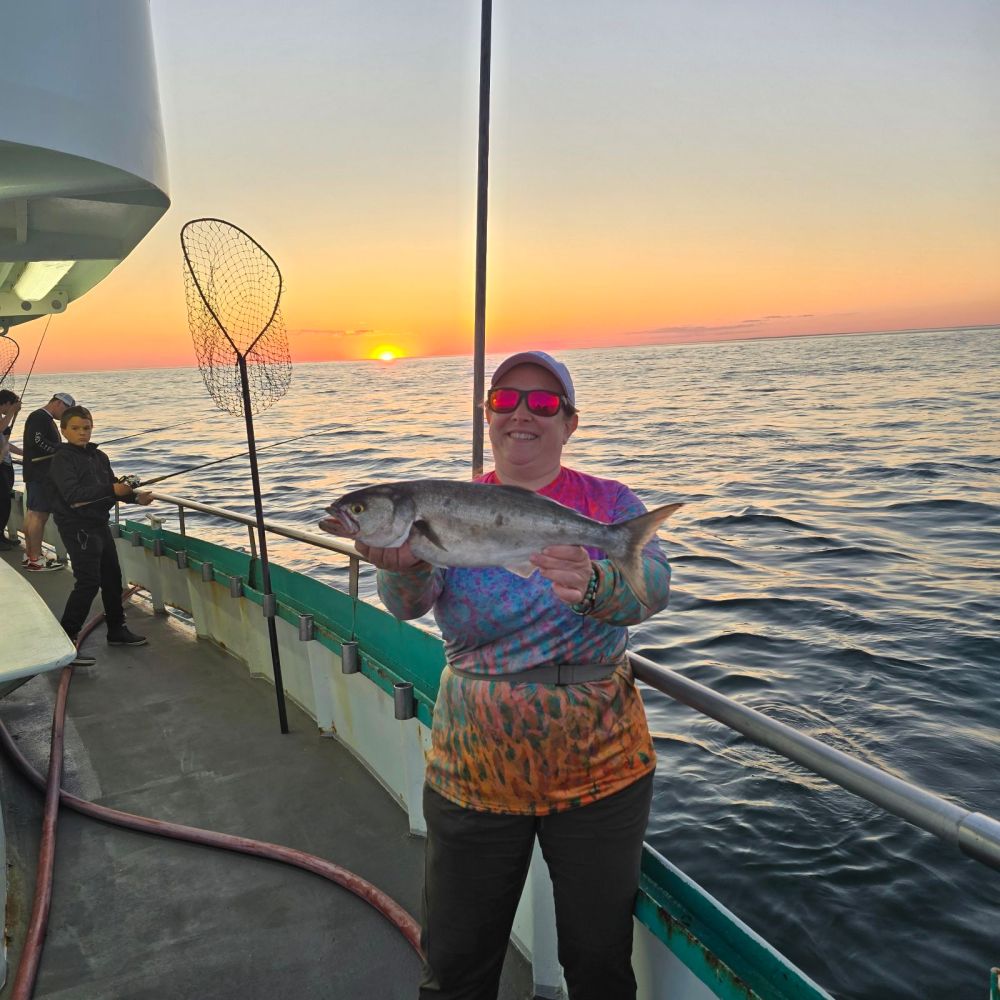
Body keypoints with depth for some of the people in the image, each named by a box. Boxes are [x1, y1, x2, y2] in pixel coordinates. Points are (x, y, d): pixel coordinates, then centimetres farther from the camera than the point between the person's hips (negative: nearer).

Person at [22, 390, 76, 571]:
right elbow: (37, 441, -24)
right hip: (39, 474, -11)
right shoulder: (39, 417, -11)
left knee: (32, 513, 13)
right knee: (39, 514, -10)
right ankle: (36, 560, -8)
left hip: (42, 474, 11)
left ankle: (29, 555, 20)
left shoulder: (46, 419, 20)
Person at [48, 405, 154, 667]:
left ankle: (117, 630, 30)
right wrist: (111, 489, -31)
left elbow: (113, 488, 13)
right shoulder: (62, 459, -11)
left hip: (99, 524, 8)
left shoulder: (99, 456, 11)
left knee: (112, 577, 15)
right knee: (88, 582, -14)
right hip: (77, 526, -8)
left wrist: (135, 496, -5)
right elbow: (72, 494, -24)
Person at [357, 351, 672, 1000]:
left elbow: (654, 585, -24)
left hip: (600, 771, 0)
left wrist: (595, 586, -46)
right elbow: (410, 601, -19)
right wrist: (404, 565, -42)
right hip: (473, 776, 1)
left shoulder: (610, 504, -5)